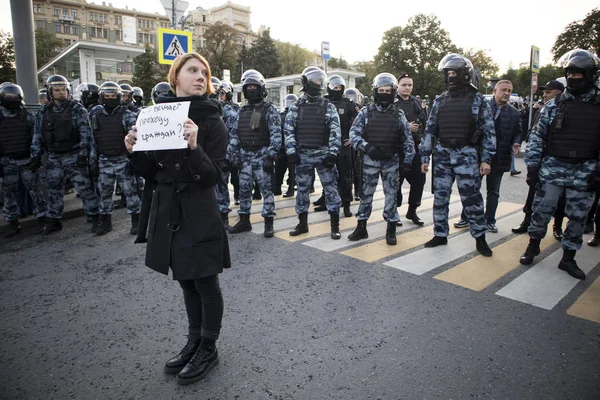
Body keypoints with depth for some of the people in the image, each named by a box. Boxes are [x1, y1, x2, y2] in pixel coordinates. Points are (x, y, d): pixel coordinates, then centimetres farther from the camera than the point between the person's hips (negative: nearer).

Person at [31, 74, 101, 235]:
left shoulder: (77, 109, -4)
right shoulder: (43, 111, 9)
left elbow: (85, 133, -9)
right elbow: (37, 136, 13)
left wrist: (83, 154, -15)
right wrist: (35, 156, 8)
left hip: (74, 157, -5)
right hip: (53, 158, 5)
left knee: (85, 188, -3)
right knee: (54, 191, 12)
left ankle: (95, 217, 8)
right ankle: (53, 221, 24)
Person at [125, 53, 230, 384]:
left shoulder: (212, 122, -9)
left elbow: (212, 176, -17)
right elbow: (150, 173, 9)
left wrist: (194, 147, -32)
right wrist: (135, 151, -9)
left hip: (199, 215, -6)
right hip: (166, 211, 6)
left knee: (205, 283, 7)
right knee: (186, 281, 19)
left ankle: (208, 349, 27)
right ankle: (194, 341, 38)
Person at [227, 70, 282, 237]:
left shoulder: (269, 109, -3)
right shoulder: (242, 111, 14)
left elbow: (276, 135, -11)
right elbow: (234, 134, 14)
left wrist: (271, 156, -19)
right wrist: (234, 155, 5)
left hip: (262, 155, -6)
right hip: (245, 156, 6)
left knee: (266, 189, -1)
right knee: (244, 189, 9)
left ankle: (268, 222, 6)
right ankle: (244, 221, 20)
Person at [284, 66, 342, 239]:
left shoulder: (329, 107, 3)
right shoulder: (296, 107, 5)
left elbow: (335, 132, -3)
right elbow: (288, 130, 3)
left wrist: (332, 153, -12)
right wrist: (291, 151, -7)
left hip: (323, 155, -1)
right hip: (302, 155, 1)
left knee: (331, 188, -1)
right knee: (302, 189, 9)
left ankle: (335, 225, 7)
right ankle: (302, 223, 21)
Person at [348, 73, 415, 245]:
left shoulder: (398, 114, 3)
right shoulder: (366, 112, 0)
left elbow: (407, 139, 5)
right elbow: (353, 133, -5)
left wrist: (407, 160, 0)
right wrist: (366, 146, -21)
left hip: (391, 161, 1)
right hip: (370, 160, 0)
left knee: (391, 194, 4)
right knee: (366, 194, 6)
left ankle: (391, 229, 15)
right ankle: (361, 228, 17)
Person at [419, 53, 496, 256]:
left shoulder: (477, 99, 0)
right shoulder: (440, 100, 9)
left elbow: (488, 131, -1)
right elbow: (430, 130, 10)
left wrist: (486, 159, -8)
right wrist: (425, 157, 5)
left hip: (467, 156, -3)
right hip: (442, 155, 4)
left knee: (472, 199, 0)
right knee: (440, 197, 8)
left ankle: (480, 237, 15)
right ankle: (440, 234, 21)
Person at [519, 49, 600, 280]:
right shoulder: (554, 105, 3)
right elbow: (538, 135, 3)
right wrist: (532, 163, -3)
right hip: (553, 167, -1)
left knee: (577, 216, 7)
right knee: (542, 210, 2)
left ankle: (568, 258, 20)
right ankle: (533, 245, 24)